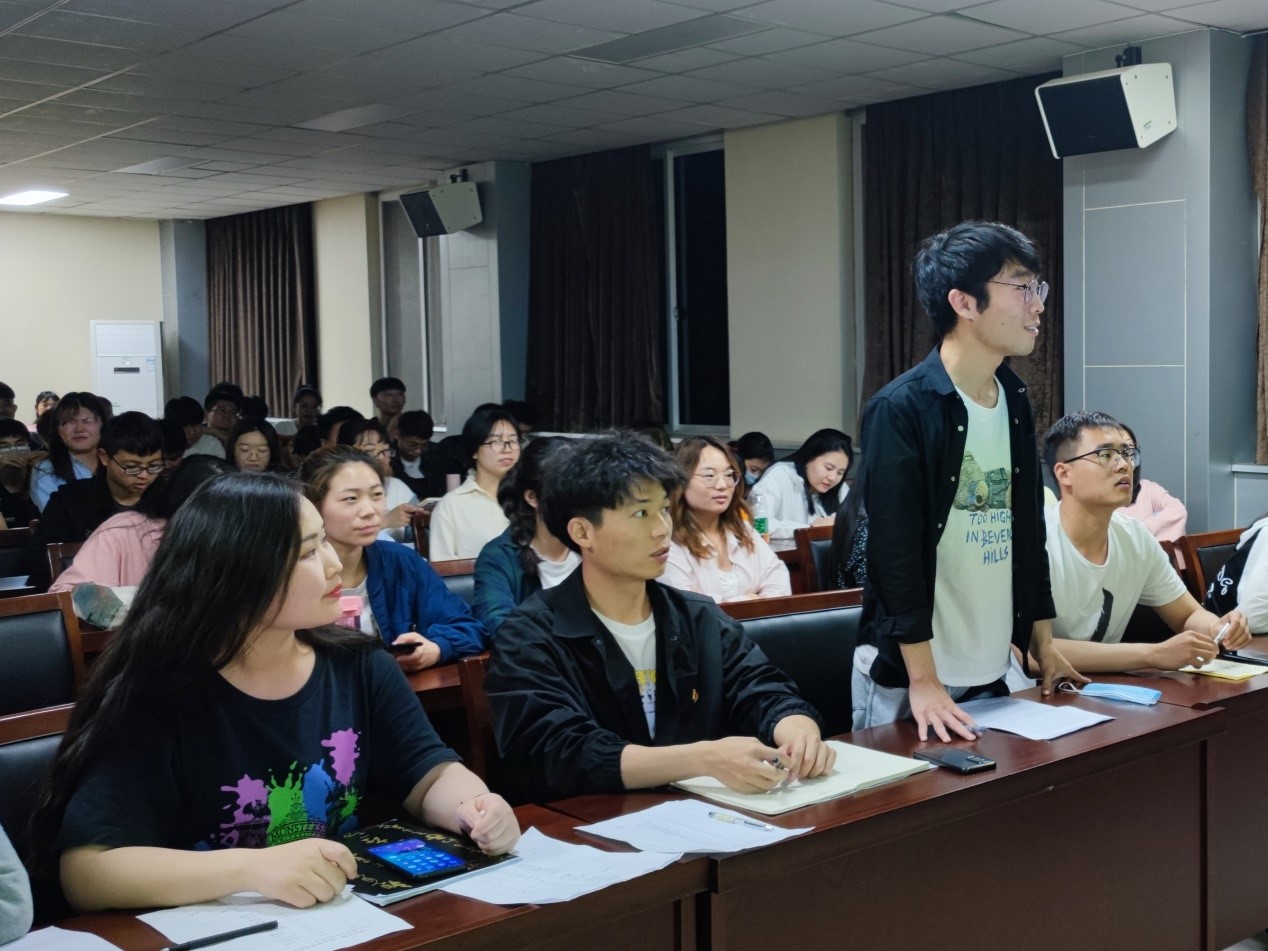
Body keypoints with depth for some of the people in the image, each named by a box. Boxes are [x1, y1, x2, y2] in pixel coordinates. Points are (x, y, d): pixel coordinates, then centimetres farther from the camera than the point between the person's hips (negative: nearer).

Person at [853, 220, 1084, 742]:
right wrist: (924, 681, -19)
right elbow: (895, 551, -19)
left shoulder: (1015, 402, 7)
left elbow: (1029, 529, 14)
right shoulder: (900, 409, -16)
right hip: (906, 675, -7)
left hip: (994, 671, 7)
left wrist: (1043, 643, 12)